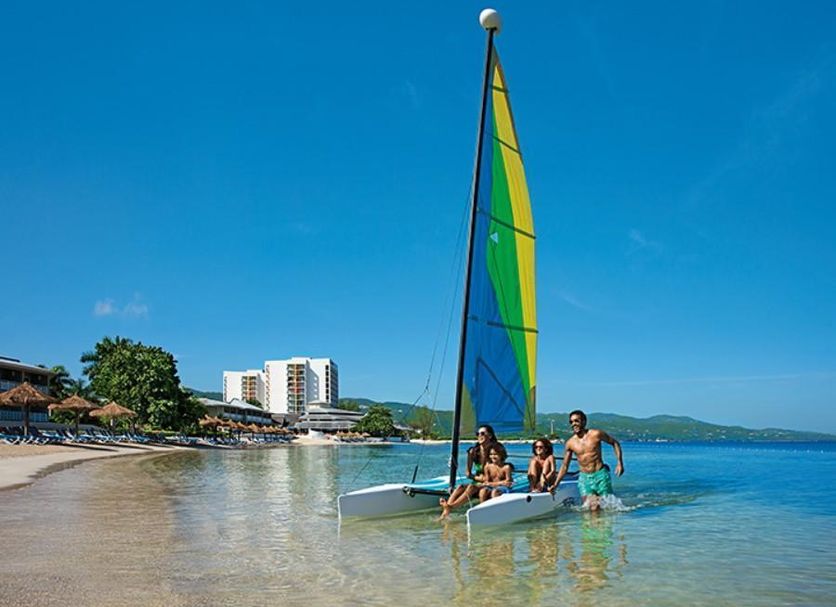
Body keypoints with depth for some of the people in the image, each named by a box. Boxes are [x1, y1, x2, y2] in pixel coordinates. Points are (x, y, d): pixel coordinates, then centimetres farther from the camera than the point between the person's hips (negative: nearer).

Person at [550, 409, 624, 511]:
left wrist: (620, 462, -5)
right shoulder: (570, 443, 0)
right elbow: (564, 466, 8)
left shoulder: (596, 434, -6)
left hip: (601, 475, -1)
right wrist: (555, 485, 1)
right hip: (584, 478, 1)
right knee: (593, 508, -10)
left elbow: (614, 443, 7)